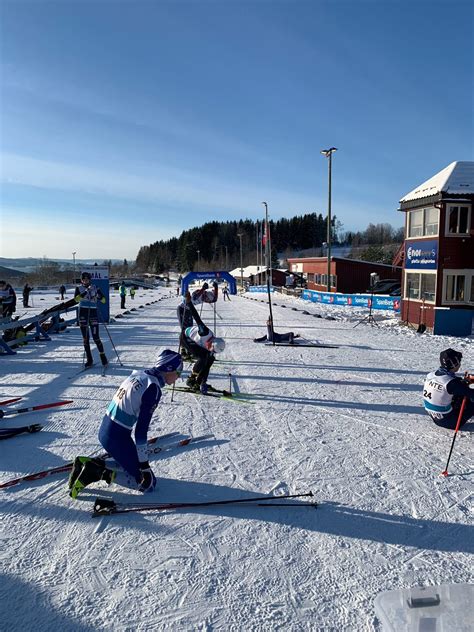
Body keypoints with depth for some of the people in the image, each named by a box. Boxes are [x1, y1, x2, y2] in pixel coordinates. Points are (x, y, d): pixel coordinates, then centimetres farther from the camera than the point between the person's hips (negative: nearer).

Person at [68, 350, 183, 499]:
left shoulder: (137, 374, 3)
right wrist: (144, 464, -13)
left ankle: (87, 463, 15)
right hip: (117, 439, -8)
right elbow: (141, 430, -22)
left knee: (129, 463, 29)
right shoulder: (153, 389, -21)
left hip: (104, 431, 9)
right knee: (148, 483, 4)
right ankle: (100, 473, -5)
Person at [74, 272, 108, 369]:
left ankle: (103, 357, 8)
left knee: (95, 337, -7)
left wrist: (98, 296, -20)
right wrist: (85, 292, -24)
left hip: (93, 313, -2)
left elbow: (104, 300, 0)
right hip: (82, 313, 2)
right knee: (85, 338, 5)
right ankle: (89, 360, 13)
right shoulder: (79, 289, 6)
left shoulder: (95, 288, 5)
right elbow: (76, 299, -13)